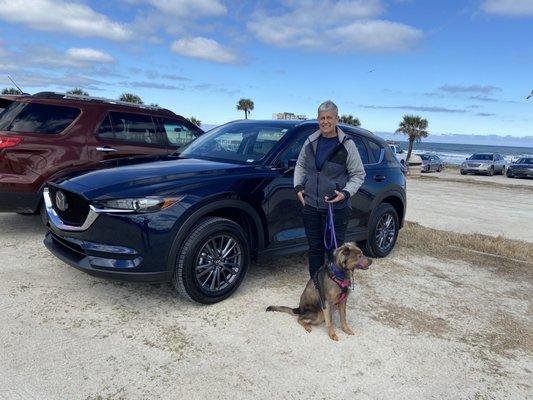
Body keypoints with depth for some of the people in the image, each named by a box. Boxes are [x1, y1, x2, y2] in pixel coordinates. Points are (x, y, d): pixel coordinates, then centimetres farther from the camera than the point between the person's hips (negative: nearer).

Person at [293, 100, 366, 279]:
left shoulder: (347, 144, -6)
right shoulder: (310, 141, 6)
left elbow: (358, 174, -1)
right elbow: (300, 166, 19)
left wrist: (346, 193, -15)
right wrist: (298, 187, 5)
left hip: (336, 208, -4)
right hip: (310, 205, 4)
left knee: (334, 251, 3)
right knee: (315, 249, 15)